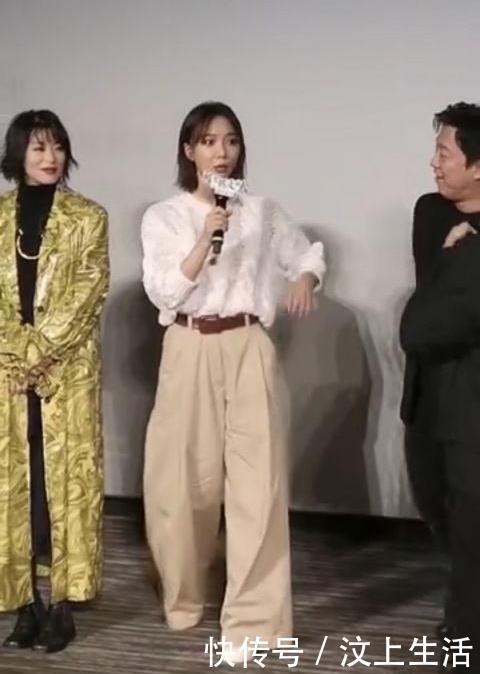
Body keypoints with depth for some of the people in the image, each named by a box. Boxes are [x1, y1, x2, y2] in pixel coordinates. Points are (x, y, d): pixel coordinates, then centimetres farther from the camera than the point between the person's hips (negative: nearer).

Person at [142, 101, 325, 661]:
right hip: (190, 352, 0)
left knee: (256, 479, -6)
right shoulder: (162, 217, 3)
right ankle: (185, 595, 31)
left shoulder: (262, 212, 9)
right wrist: (205, 240, -18)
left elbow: (307, 252, 23)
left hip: (249, 351, 1)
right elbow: (163, 292, -8)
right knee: (186, 477, 5)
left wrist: (305, 278, 0)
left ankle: (252, 618, -1)